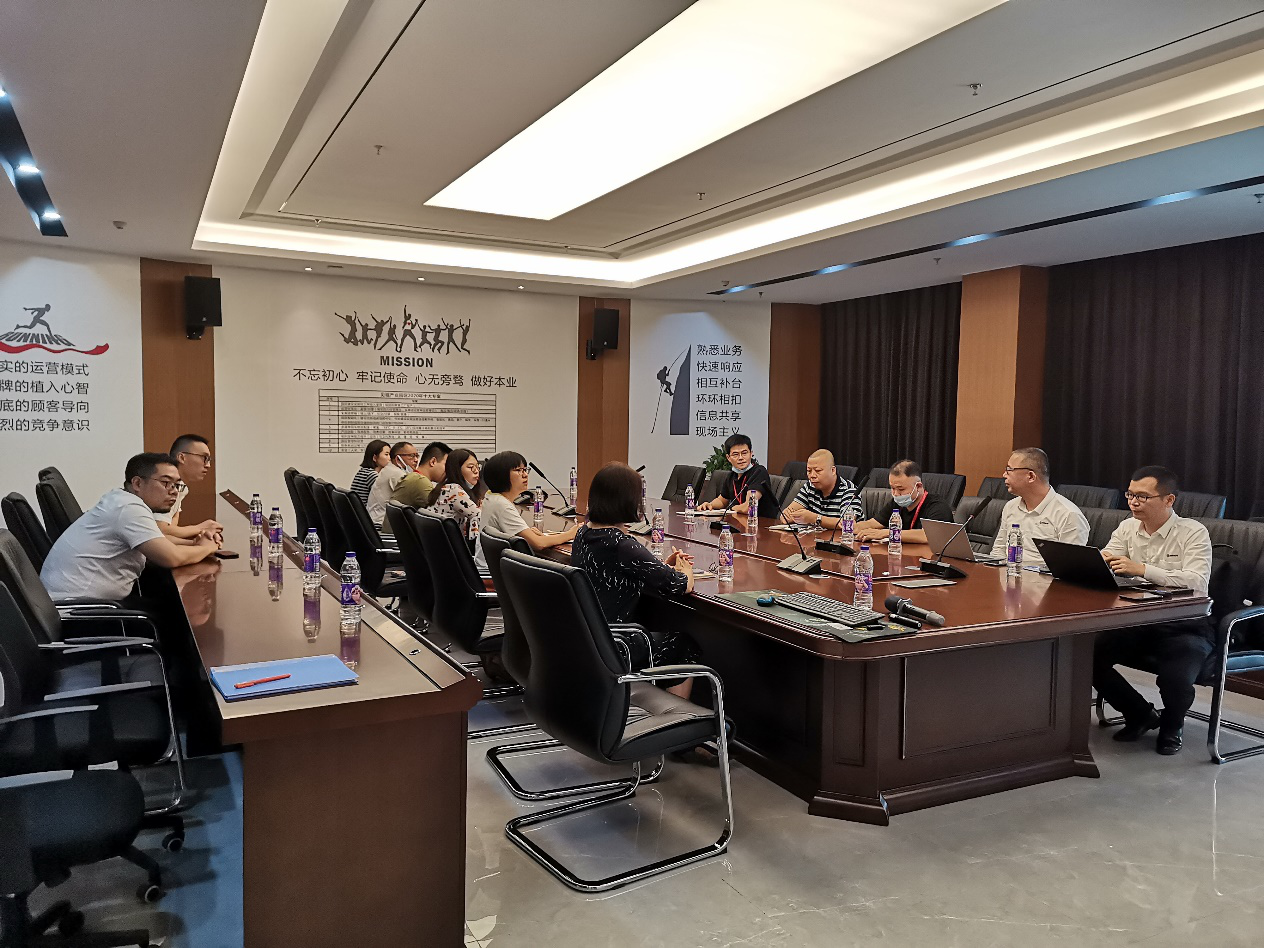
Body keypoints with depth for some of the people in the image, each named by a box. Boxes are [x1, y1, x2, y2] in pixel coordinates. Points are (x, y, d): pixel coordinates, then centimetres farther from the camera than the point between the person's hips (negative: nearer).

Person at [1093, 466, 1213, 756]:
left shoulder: (1193, 533, -9)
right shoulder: (1127, 528, 7)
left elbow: (1197, 582, -24)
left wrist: (1141, 569, -36)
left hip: (1185, 625, -5)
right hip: (1138, 621, 5)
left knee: (1176, 679, -31)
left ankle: (1171, 726, 10)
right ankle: (1141, 714, 10)